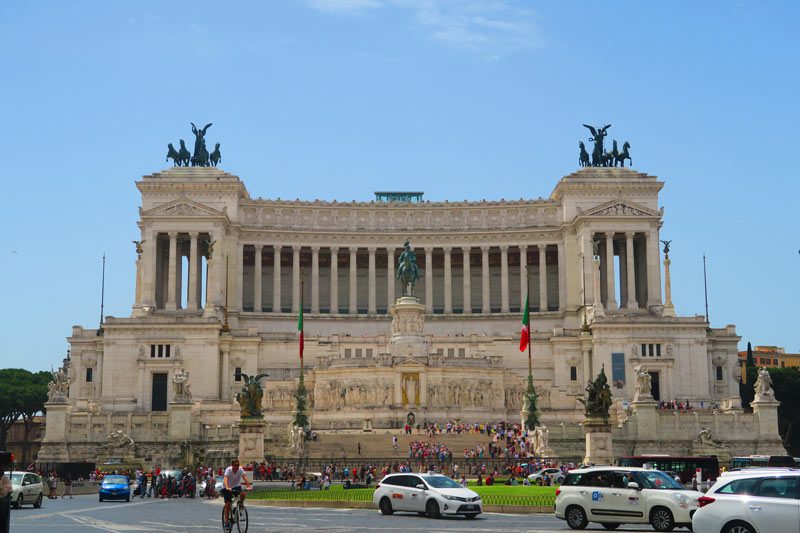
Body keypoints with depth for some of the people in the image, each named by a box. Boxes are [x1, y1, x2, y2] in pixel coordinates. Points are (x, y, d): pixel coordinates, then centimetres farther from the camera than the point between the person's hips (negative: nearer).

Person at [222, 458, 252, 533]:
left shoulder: (240, 470, -17)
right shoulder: (228, 470, -25)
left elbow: (245, 478, -28)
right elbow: (225, 479, -40)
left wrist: (249, 486, -45)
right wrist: (227, 488, -58)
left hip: (236, 486, 3)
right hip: (227, 488, -3)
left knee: (243, 495, -27)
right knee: (227, 504, -9)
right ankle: (227, 522, 1)